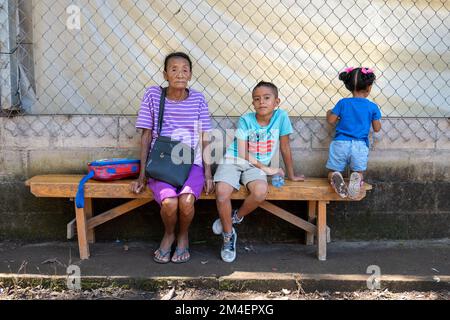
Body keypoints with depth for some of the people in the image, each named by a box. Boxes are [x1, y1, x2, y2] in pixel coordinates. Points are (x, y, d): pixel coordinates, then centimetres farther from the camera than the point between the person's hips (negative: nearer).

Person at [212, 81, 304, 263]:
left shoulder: (281, 117, -6)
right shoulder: (245, 120, -8)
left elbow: (285, 148, 2)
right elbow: (242, 153, -9)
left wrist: (291, 176, 9)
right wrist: (267, 168, -12)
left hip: (256, 166, 1)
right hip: (234, 161, 0)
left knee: (260, 192, -32)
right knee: (222, 193, -28)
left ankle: (235, 217, 1)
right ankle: (229, 236, -3)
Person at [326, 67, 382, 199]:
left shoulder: (343, 103, 3)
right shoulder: (373, 107, 3)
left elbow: (331, 120, 7)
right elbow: (377, 128, 10)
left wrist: (329, 113, 29)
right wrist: (376, 119, 31)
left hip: (340, 143, 0)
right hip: (360, 145, 0)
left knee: (332, 173, 15)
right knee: (358, 173, 18)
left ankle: (336, 178, -23)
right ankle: (357, 179, -20)